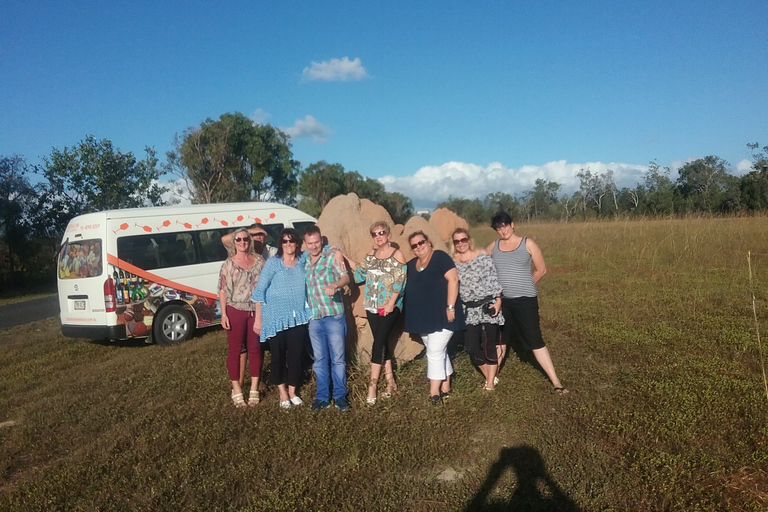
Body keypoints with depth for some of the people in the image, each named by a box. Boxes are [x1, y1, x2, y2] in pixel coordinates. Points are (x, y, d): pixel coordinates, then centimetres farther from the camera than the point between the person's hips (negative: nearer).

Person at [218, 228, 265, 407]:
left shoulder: (259, 261, 4)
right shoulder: (228, 264, -2)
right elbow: (222, 290, -3)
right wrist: (223, 314, -9)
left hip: (257, 310, 2)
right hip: (236, 311, -2)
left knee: (255, 349, 8)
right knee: (234, 349, 4)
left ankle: (254, 389, 19)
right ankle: (237, 390, 14)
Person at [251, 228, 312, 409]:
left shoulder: (303, 262, 4)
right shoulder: (272, 263, -6)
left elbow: (307, 288, 13)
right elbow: (260, 291, -6)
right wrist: (258, 318, -7)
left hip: (298, 317, 3)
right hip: (276, 317, -3)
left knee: (296, 355, 7)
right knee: (278, 355, 6)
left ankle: (292, 392, 25)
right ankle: (282, 393, 23)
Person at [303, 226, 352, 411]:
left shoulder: (332, 256, -4)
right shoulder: (303, 262, 10)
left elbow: (345, 277, -16)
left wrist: (335, 285, -37)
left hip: (334, 315, -4)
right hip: (314, 318, 4)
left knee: (338, 358, 4)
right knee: (319, 359, 11)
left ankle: (340, 396, 16)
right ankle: (322, 396, 21)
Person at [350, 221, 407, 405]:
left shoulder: (397, 254, -5)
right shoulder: (371, 254, 12)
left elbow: (399, 281, -11)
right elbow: (360, 273, 8)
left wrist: (391, 303, -18)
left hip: (390, 306, -5)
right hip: (372, 306, 6)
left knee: (379, 342, -9)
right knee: (382, 342, 9)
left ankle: (373, 385, -4)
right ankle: (390, 381, 20)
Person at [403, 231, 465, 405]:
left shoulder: (440, 257, -9)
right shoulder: (411, 265, 11)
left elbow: (453, 279, -17)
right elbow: (407, 287, 21)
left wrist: (450, 307, -21)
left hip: (441, 316, -7)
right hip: (423, 317, 7)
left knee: (434, 352, -7)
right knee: (439, 352, 14)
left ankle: (434, 392, 1)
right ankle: (445, 387, 25)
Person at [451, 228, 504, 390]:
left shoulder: (483, 258, -5)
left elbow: (494, 280, -4)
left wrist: (498, 301, -11)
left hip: (488, 305, -3)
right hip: (469, 310, 3)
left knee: (490, 345, 0)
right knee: (471, 347, 0)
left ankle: (490, 383, 13)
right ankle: (490, 377, 24)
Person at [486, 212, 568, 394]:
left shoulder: (527, 244, -4)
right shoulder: (492, 247, 4)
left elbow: (541, 270, 1)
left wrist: (523, 287, 6)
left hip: (525, 300, -3)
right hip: (501, 300, 4)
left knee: (535, 341, -4)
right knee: (499, 339, 16)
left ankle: (556, 382, 3)